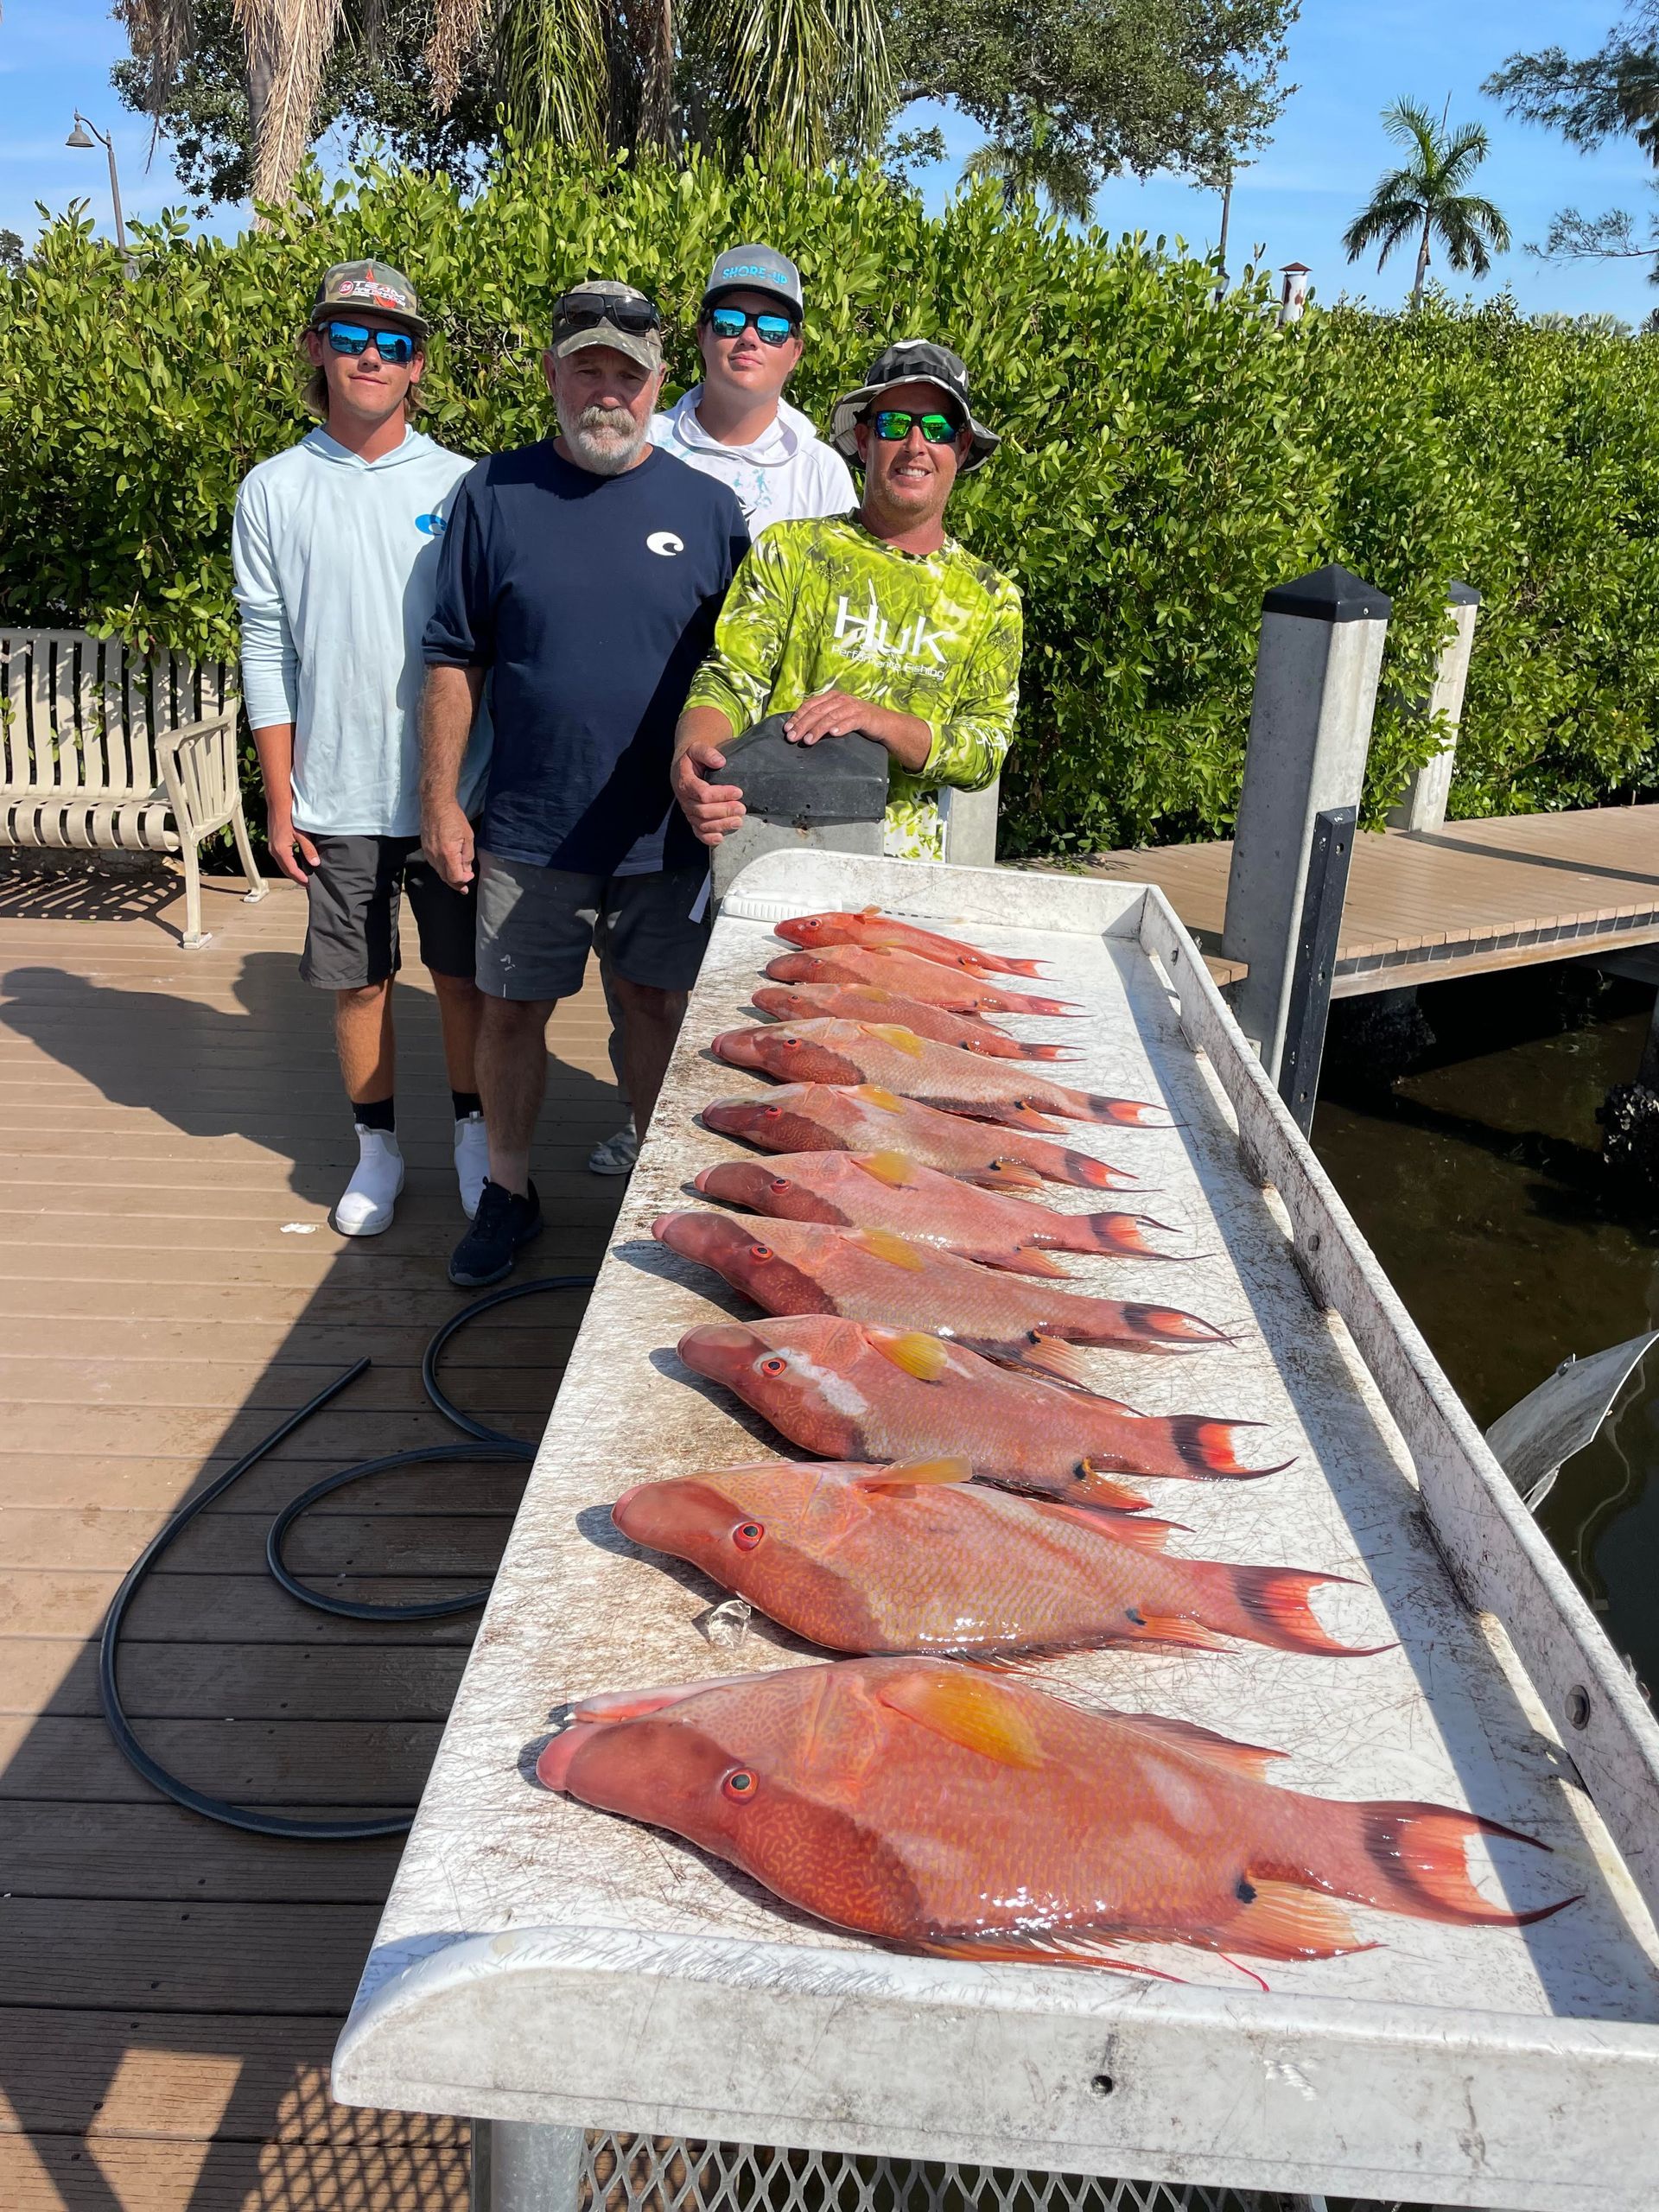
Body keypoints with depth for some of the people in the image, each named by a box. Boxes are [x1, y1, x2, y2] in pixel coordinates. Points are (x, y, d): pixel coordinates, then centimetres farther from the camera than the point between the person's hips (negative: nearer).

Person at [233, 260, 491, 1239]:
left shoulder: (460, 486, 1)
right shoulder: (274, 492, 2)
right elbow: (268, 655, 3)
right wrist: (281, 800, 0)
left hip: (453, 789, 0)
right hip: (338, 798, 1)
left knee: (465, 975, 9)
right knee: (358, 981, 9)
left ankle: (475, 1135, 28)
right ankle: (378, 1147, 27)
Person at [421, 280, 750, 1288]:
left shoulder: (709, 508, 1)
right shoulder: (495, 494, -1)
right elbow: (454, 661, 2)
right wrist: (441, 800, 0)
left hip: (665, 831, 0)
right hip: (527, 828, 0)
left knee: (658, 1005, 12)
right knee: (513, 1010, 9)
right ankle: (509, 1191, 28)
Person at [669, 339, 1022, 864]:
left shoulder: (991, 598, 11)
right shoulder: (790, 550, 6)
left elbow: (986, 749, 2)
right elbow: (731, 681, -2)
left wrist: (876, 719, -17)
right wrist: (689, 757, -26)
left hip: (897, 867, 1)